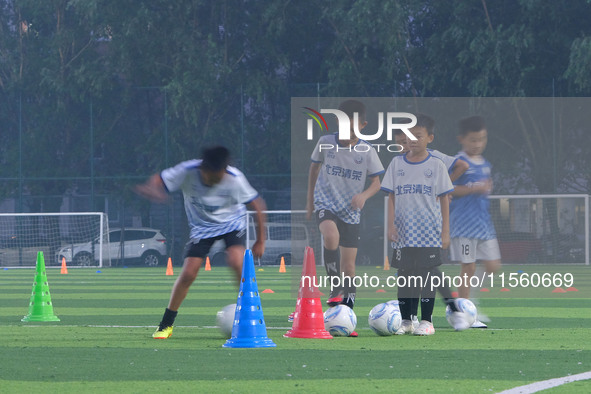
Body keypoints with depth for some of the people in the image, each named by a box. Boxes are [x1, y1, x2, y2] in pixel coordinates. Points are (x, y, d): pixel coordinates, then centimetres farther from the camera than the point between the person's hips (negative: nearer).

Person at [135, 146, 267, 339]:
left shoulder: (235, 179, -28)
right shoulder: (187, 171, -28)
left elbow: (257, 205, -14)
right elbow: (157, 180, -21)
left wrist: (260, 241, -10)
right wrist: (150, 189, -47)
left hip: (232, 223, -1)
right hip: (202, 226, 1)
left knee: (236, 261, -28)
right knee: (188, 273, -9)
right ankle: (166, 324, 8)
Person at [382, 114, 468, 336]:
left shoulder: (436, 166, 1)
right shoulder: (397, 164, 7)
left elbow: (443, 200, 2)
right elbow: (391, 196, 8)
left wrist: (445, 231, -2)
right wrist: (391, 225, -2)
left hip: (429, 233, -2)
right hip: (403, 232, 2)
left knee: (426, 274, -3)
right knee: (404, 274, 4)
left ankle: (426, 321, 3)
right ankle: (406, 320, 10)